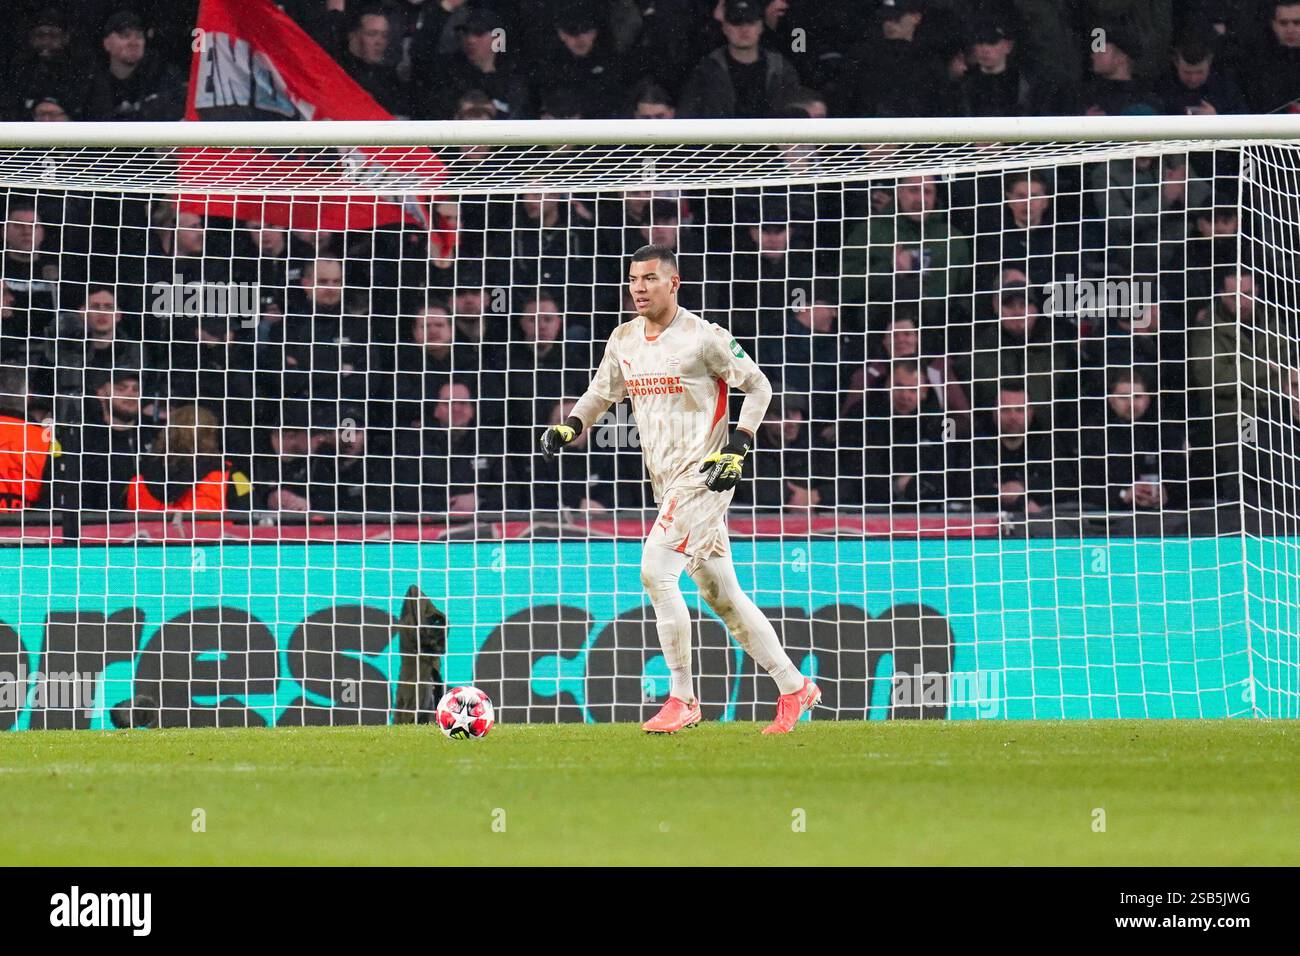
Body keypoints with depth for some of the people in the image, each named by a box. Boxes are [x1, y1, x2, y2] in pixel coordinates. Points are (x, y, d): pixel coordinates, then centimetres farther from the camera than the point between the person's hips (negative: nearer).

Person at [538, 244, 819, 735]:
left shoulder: (704, 337, -10)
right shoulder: (624, 340, 10)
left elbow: (758, 387, -4)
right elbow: (601, 394, 23)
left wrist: (737, 449, -14)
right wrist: (569, 427, 4)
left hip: (704, 474, -8)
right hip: (667, 483, 8)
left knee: (656, 570, -19)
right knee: (720, 593, 9)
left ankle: (682, 697, -11)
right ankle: (794, 688, 17)